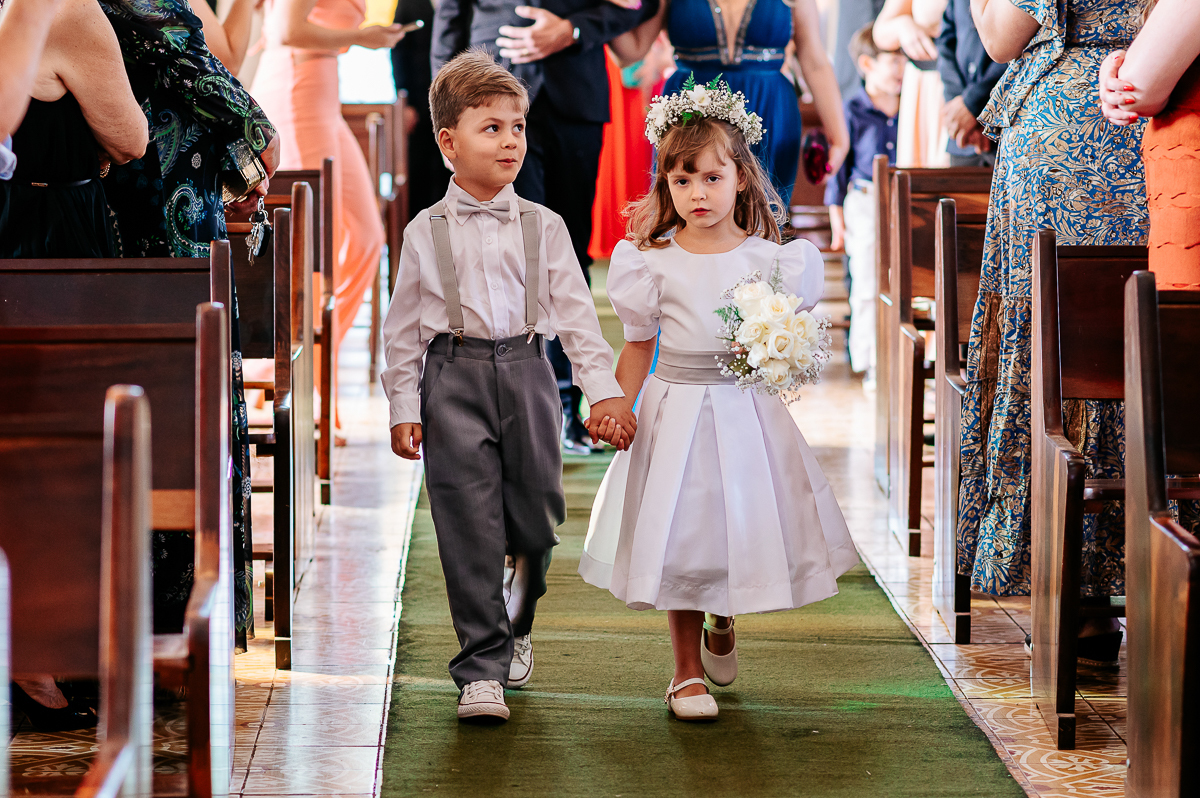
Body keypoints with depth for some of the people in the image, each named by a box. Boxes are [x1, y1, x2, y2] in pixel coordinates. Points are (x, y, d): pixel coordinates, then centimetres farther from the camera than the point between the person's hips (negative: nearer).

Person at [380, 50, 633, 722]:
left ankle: (517, 626, 37)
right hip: (455, 376, -2)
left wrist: (605, 388, -2)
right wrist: (404, 406, 2)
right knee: (469, 526, -6)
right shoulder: (427, 232, 3)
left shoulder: (543, 227, 7)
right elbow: (404, 326, 6)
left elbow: (575, 311, 5)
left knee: (536, 516, 7)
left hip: (525, 371, 2)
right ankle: (483, 668, -1)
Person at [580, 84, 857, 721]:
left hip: (746, 409, 1)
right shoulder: (653, 263, -3)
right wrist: (617, 406, -4)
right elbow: (639, 345, 6)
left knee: (745, 528, 7)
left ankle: (722, 625, 40)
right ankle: (688, 671, 14)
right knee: (677, 536, 1)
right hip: (676, 407, -1)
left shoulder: (768, 260, -3)